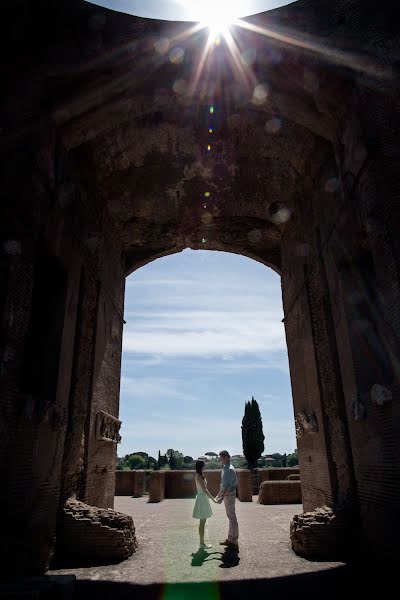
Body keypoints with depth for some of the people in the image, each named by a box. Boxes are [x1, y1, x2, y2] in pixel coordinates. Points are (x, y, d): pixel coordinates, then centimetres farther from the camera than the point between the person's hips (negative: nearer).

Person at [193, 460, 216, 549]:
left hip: (202, 499, 10)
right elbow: (204, 490, -23)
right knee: (202, 522, -1)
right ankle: (202, 543, 7)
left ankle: (202, 542, 21)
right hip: (202, 499, -10)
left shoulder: (199, 476, 10)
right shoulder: (199, 477, -20)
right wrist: (213, 499, -19)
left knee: (202, 522, 14)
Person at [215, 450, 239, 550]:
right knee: (230, 517, 16)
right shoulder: (225, 468, 11)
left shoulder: (230, 470, -19)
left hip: (229, 495, -10)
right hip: (226, 495, 10)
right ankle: (230, 539, 26)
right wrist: (218, 495, 24)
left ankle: (234, 542, 5)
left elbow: (228, 485, -25)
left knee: (232, 518, -2)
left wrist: (222, 497, -27)